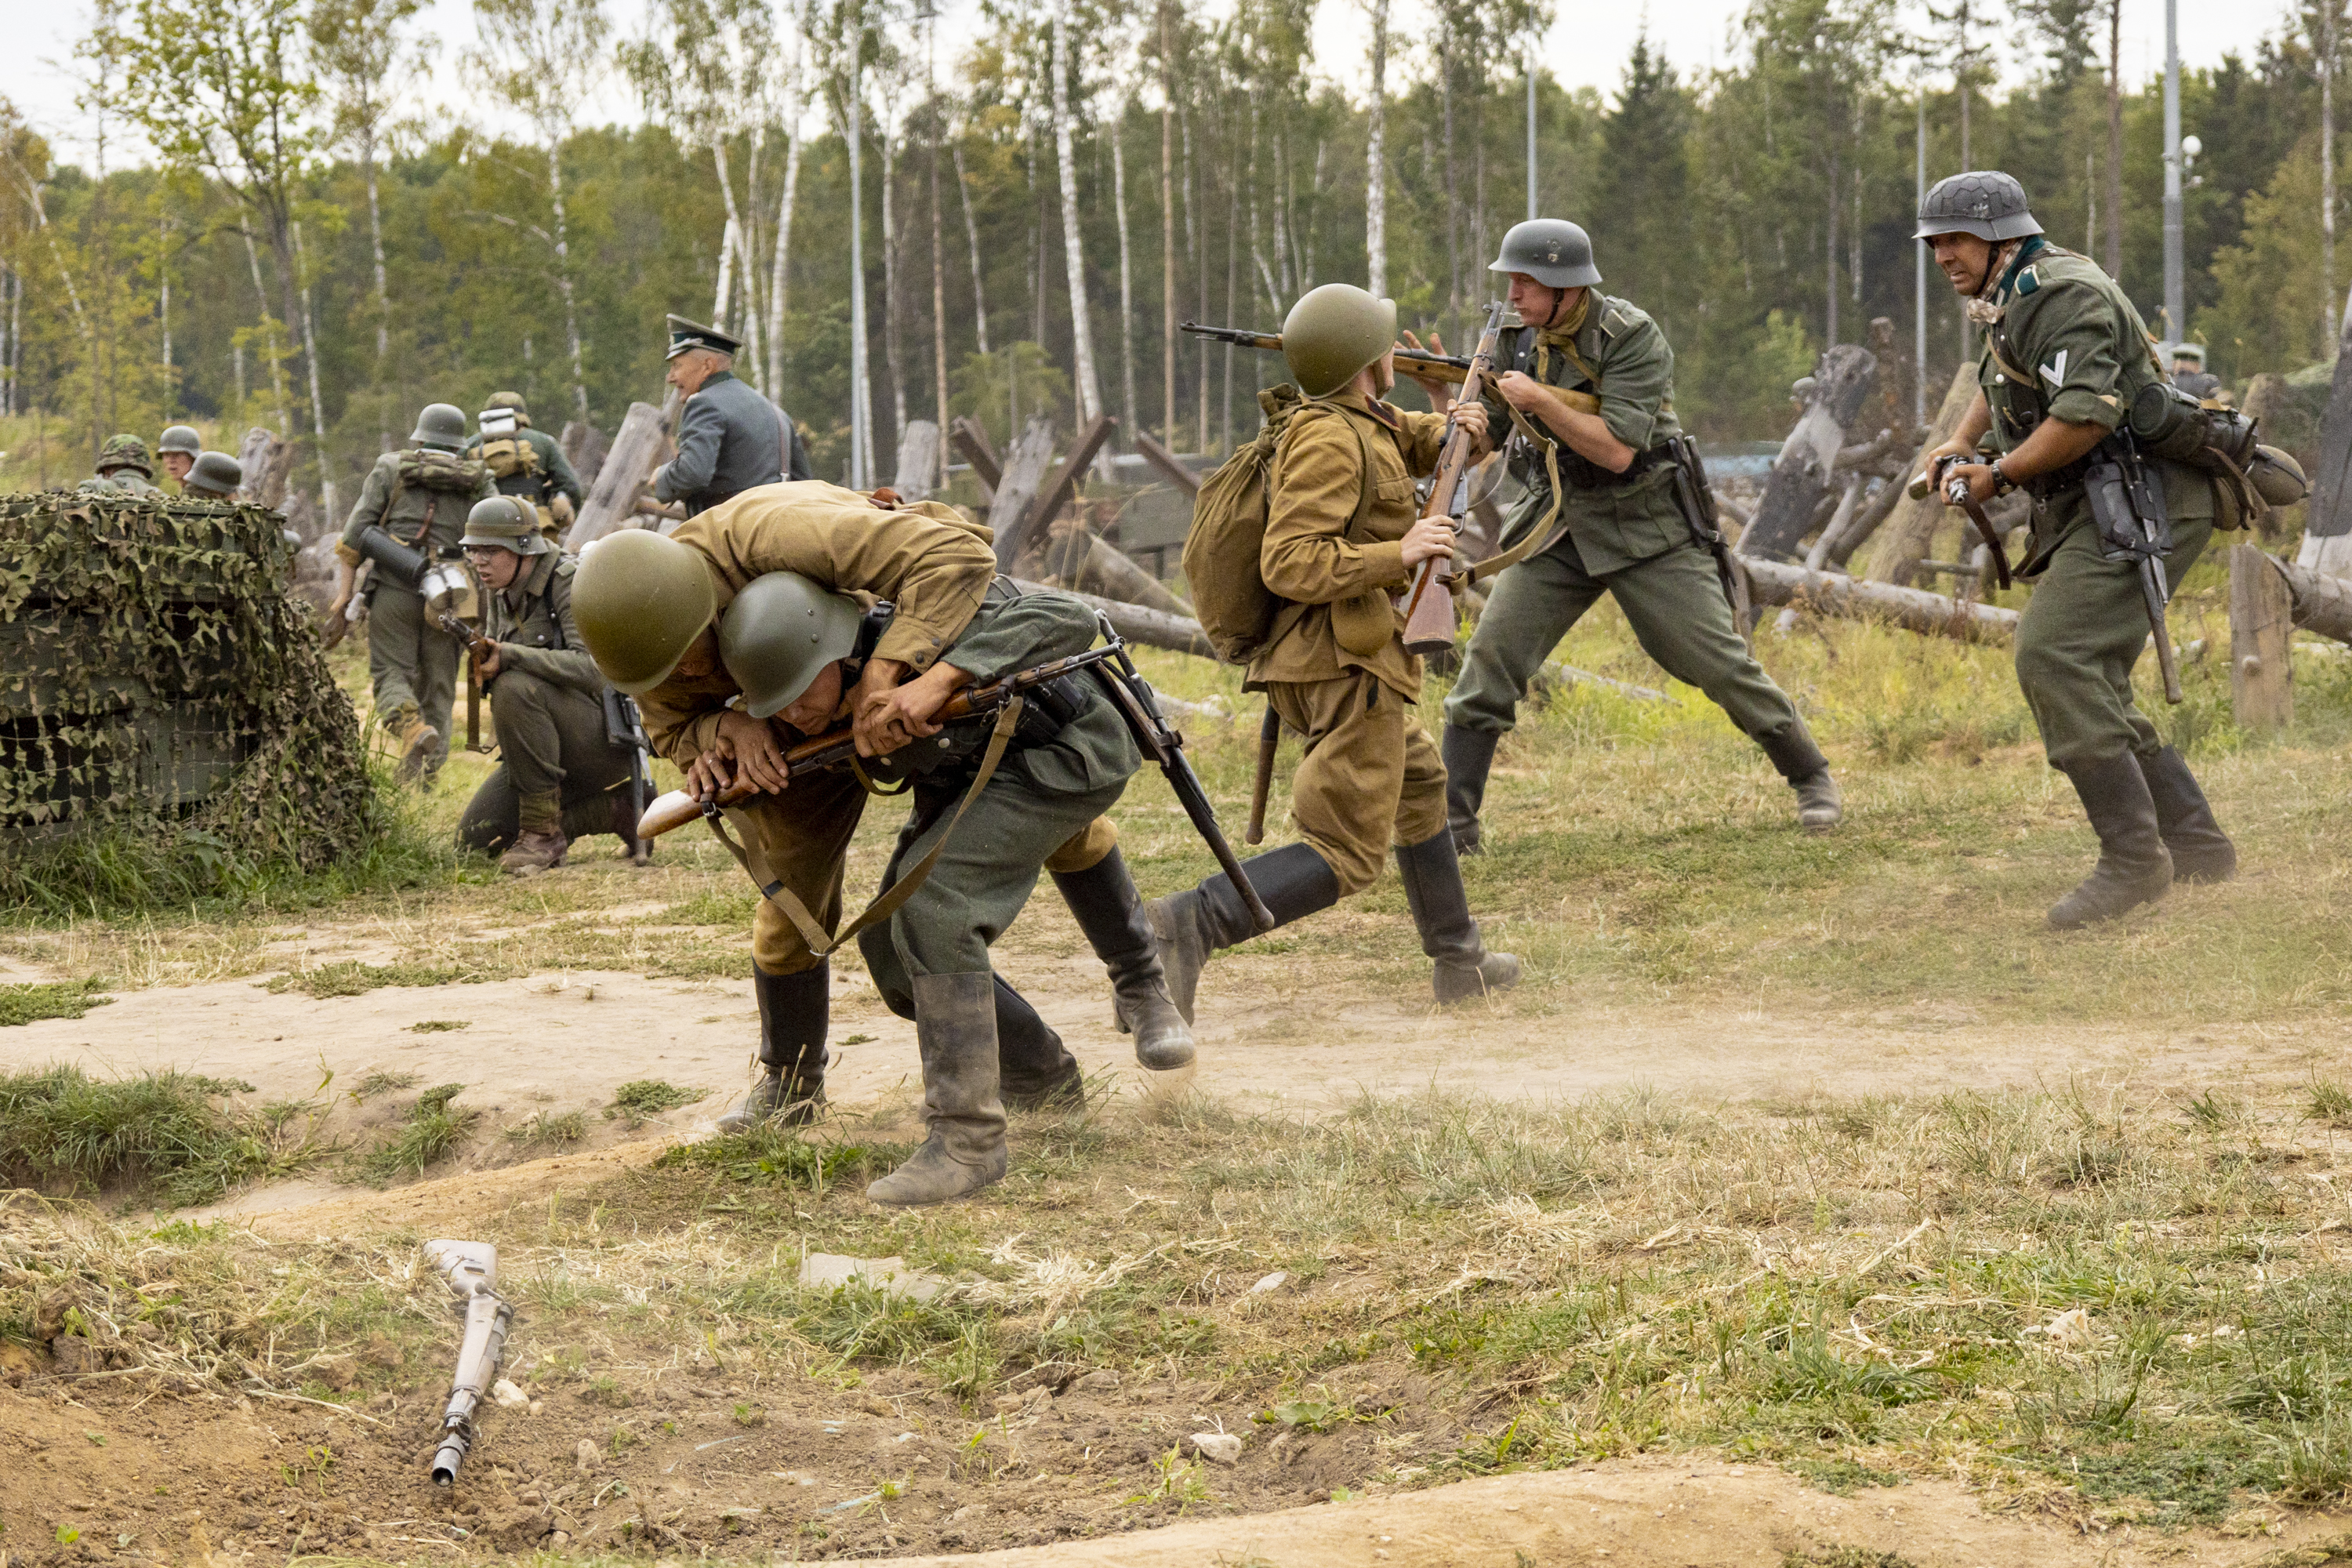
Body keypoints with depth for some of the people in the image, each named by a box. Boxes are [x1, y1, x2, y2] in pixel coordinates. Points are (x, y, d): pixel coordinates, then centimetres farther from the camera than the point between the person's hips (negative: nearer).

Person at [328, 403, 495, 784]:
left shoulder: (390, 470, 9)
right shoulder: (479, 483, 12)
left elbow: (355, 534, 2)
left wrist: (344, 592, 4)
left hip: (394, 587, -1)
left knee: (391, 672, 2)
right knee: (437, 684, 9)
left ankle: (412, 729, -27)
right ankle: (426, 771, 4)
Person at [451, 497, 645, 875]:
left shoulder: (571, 582, -17)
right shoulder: (500, 593, 8)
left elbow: (594, 668, -30)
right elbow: (497, 661, 12)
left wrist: (509, 656, -35)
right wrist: (484, 664, -12)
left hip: (605, 738, -9)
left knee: (515, 688, -32)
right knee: (476, 837, 2)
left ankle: (544, 832, -22)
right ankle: (615, 810, 8)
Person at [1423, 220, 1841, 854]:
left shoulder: (1631, 338, -16)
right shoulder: (1516, 341, 1)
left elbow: (1616, 449, -24)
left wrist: (1540, 400, -26)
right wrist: (1438, 391, -13)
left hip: (1645, 526, -4)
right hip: (1556, 528, 4)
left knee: (1719, 661, -3)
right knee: (1490, 658, -8)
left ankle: (1812, 778, 16)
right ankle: (1450, 825, -4)